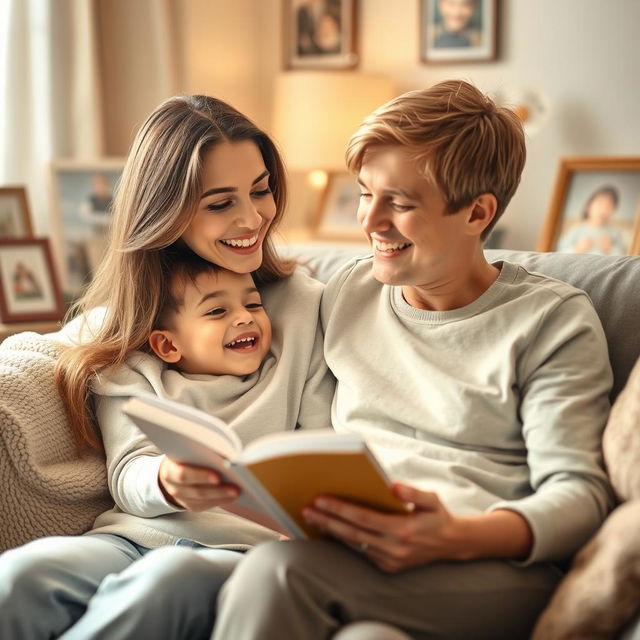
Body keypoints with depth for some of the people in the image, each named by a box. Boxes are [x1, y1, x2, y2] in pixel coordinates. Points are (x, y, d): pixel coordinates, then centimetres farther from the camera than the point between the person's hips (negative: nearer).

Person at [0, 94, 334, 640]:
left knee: (166, 580, -38)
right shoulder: (120, 327, 13)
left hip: (250, 548, -1)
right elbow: (127, 473, 4)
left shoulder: (310, 306, 8)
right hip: (137, 533, 2)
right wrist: (167, 484, -22)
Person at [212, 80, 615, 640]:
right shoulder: (347, 292, 20)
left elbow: (579, 492, -4)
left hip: (494, 567, -3)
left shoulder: (554, 320, 5)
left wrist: (455, 537, -24)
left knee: (280, 570, -34)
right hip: (341, 546, 4)